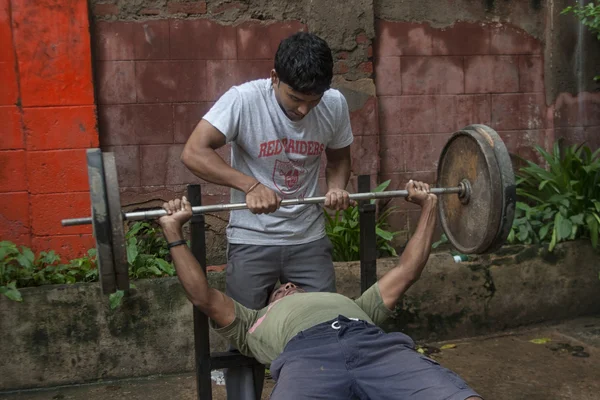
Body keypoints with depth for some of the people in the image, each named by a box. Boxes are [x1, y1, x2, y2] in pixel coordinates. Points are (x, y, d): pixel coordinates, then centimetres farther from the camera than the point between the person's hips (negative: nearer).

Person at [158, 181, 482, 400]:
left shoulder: (356, 307, 44)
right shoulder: (257, 323, 40)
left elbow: (406, 272, 43)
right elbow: (203, 297, 28)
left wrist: (428, 205, 46)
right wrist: (173, 231, 28)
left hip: (379, 345, 2)